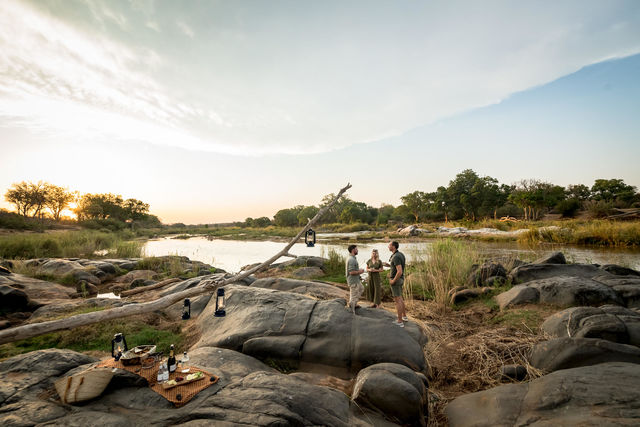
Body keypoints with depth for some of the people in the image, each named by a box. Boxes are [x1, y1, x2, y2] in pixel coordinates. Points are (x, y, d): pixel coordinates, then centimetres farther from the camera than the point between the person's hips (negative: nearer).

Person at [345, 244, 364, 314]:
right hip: (353, 281, -11)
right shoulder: (352, 259, -25)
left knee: (361, 288, 27)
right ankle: (351, 311, 10)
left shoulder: (352, 258, 8)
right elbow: (351, 272, -29)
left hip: (356, 280, 11)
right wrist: (359, 272, -15)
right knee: (353, 296, -1)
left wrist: (359, 270, 9)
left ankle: (354, 304, 30)